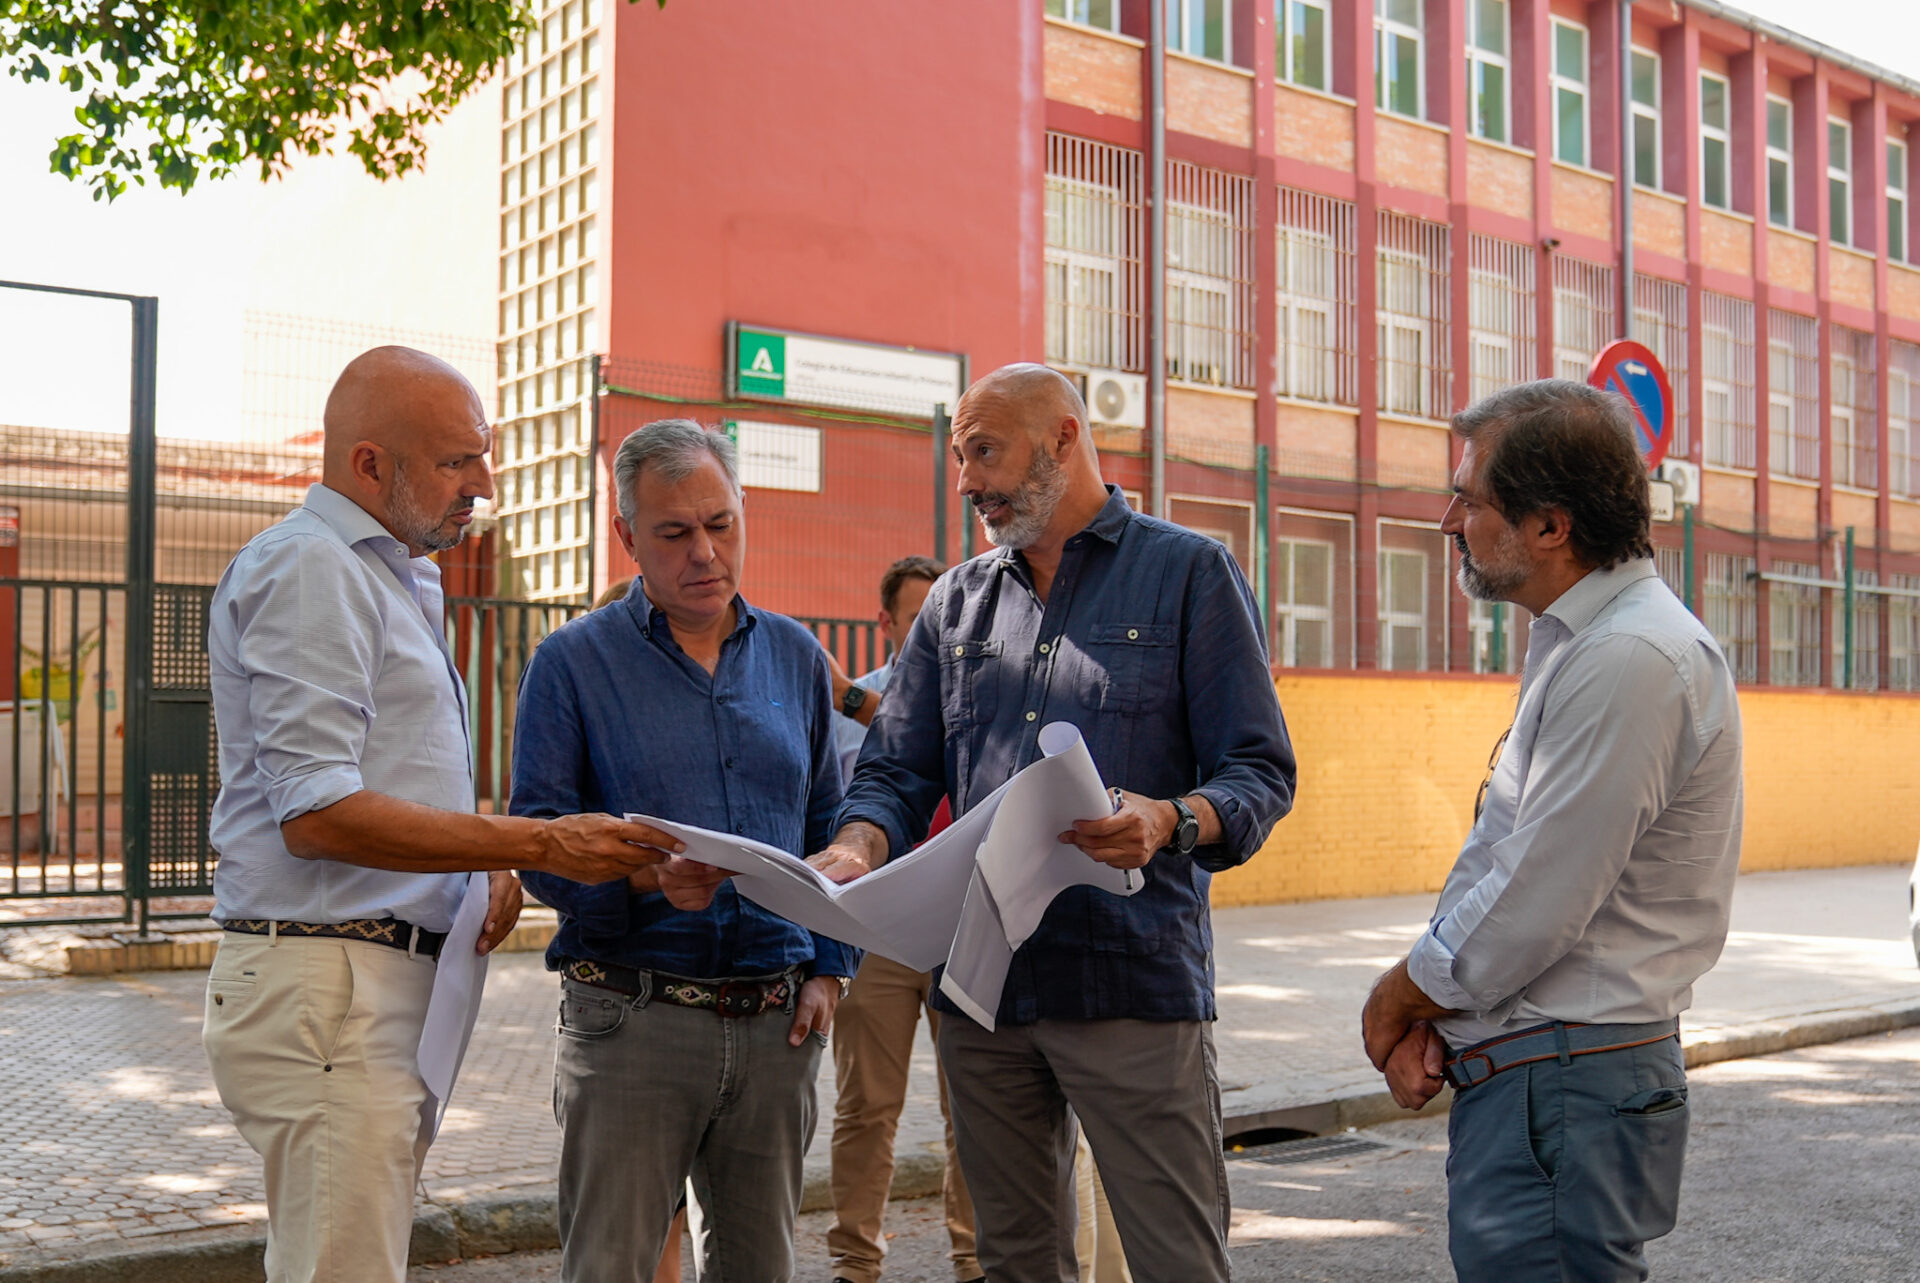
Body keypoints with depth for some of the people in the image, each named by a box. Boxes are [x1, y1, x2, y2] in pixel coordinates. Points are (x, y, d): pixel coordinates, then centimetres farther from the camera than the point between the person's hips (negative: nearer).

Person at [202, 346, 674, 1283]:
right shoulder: (309, 567, -11)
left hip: (389, 983, 10)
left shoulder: (393, 575, 21)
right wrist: (536, 844, -19)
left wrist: (488, 866, 8)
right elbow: (317, 814, -20)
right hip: (326, 985, -10)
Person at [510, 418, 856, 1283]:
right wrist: (644, 877, -25)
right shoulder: (574, 661, 0)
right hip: (630, 1017, -3)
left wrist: (830, 967, 6)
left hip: (775, 1022, 4)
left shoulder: (795, 657, 12)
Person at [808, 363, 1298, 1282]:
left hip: (1135, 981, -4)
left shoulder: (1189, 574, 2)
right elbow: (897, 772, 12)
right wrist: (856, 849, -11)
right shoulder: (955, 602, 16)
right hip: (980, 988, 5)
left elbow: (1260, 772, -3)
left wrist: (1172, 821, -24)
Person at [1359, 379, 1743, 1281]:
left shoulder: (1630, 660, -19)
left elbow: (1536, 904, -22)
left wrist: (1401, 997, -5)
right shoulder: (1577, 646, 15)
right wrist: (1428, 1015, 4)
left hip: (1567, 1088, -10)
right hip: (1523, 1071, 10)